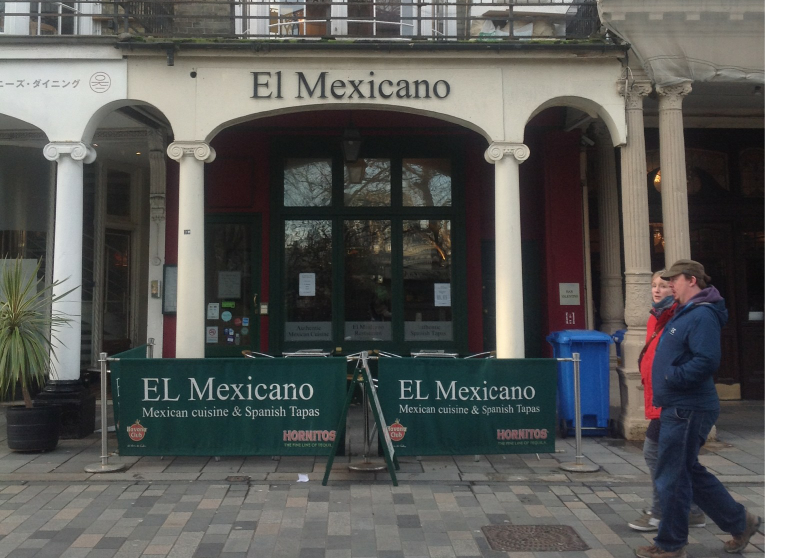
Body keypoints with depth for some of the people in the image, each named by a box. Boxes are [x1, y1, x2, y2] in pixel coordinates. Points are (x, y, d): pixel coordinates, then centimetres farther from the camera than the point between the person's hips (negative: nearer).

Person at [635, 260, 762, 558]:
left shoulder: (702, 315, -16)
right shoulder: (685, 313, 16)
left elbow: (707, 362, -26)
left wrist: (672, 378, -20)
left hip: (688, 410, -10)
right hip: (677, 408, 10)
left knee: (671, 477, -1)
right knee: (690, 472, 19)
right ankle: (740, 522, 32)